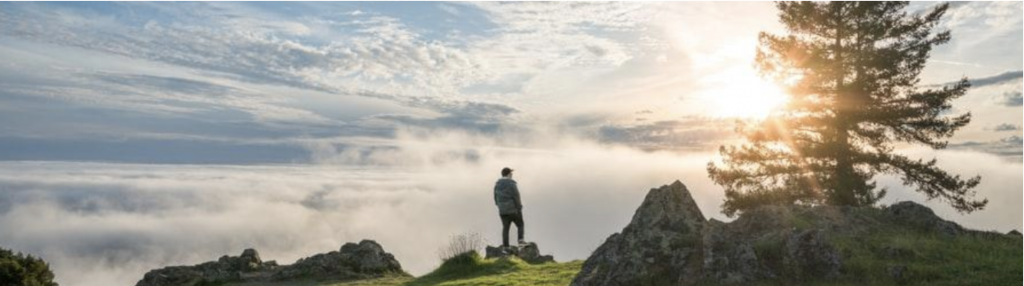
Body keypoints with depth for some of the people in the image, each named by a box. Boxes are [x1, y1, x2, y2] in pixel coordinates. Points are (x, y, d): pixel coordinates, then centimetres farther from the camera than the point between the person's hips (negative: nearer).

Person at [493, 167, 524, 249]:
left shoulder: (497, 184, 6)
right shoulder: (511, 184, -15)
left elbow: (496, 197, 12)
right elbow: (516, 197, -15)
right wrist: (519, 208, -8)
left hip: (502, 211, 5)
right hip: (513, 209, -5)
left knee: (505, 227, 7)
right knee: (520, 225, 12)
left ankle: (505, 246, 3)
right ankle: (520, 239, -6)